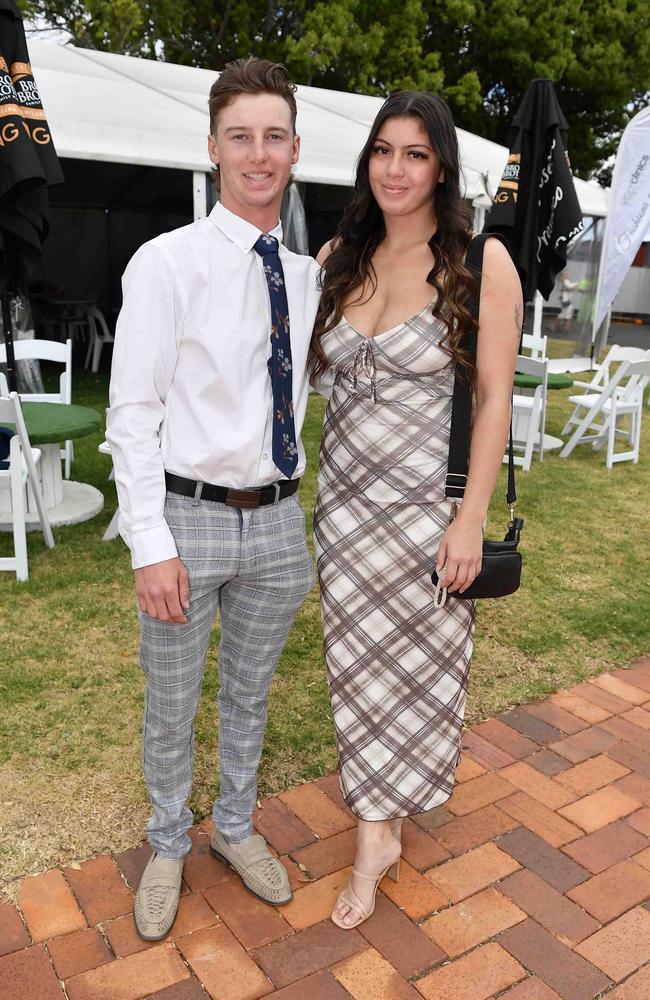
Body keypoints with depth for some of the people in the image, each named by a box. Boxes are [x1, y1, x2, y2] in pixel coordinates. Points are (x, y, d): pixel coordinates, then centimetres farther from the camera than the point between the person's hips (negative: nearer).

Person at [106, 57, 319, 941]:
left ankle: (236, 827, 45)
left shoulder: (308, 277, 6)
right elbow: (132, 414, -12)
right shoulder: (166, 263, -9)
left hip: (278, 519, 4)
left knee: (251, 694, 21)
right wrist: (152, 546, -16)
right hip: (188, 516, -4)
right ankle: (168, 846, 40)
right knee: (171, 707, 13)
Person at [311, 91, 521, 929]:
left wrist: (471, 519, -13)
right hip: (343, 493, 4)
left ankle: (383, 808, 37)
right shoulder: (339, 257, 5)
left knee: (418, 657, 11)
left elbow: (495, 397, -9)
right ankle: (376, 837, 32)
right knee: (357, 654, 11)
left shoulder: (480, 261, -8)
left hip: (427, 499, -4)